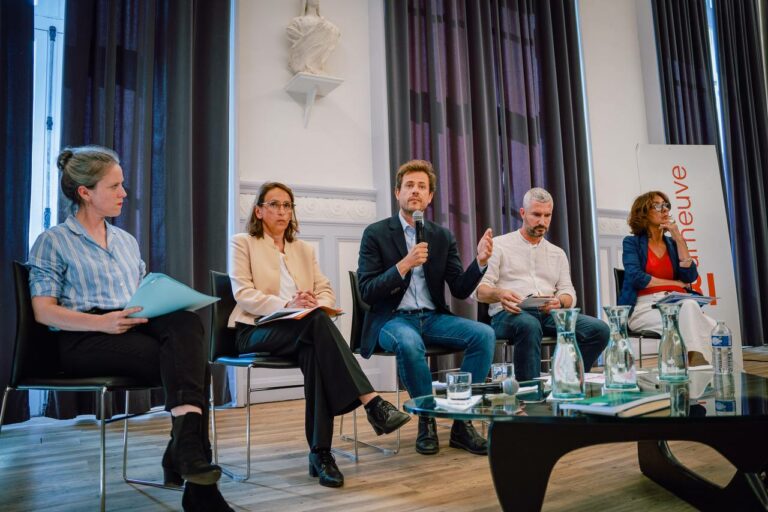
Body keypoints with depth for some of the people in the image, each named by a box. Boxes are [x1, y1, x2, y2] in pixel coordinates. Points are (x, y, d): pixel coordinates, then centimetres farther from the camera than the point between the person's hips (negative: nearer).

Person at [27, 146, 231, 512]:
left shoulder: (126, 241, 24)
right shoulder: (54, 241, 6)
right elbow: (44, 312, -4)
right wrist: (103, 321, -22)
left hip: (134, 328, 5)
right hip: (83, 340, -5)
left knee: (186, 322, -32)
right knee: (189, 362, -30)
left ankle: (187, 447, -41)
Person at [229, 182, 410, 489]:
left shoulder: (304, 249, 22)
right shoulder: (242, 243, 8)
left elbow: (326, 291, 12)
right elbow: (243, 294, -7)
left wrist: (316, 304, -14)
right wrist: (286, 304, -23)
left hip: (301, 329, 4)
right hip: (257, 331, -3)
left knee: (314, 351, -35)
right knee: (318, 322, -35)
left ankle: (320, 451, -33)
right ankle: (371, 402, -42)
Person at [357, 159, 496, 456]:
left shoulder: (443, 237, 10)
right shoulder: (376, 234, -1)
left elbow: (460, 290, 5)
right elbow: (367, 293, -9)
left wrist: (480, 261, -13)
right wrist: (404, 264, -22)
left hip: (433, 318, 4)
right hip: (392, 320, -4)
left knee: (484, 334, -20)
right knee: (408, 342, -37)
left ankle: (462, 420, -10)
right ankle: (426, 420, -13)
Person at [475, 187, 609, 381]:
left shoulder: (557, 253, 23)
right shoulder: (499, 245, 10)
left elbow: (569, 295, 15)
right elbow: (480, 290, 1)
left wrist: (560, 302, -11)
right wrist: (499, 294, -23)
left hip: (549, 314, 5)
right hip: (509, 314, -4)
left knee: (599, 329, -20)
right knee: (529, 325, -39)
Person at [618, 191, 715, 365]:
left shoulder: (672, 243, 20)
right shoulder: (632, 243, 8)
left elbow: (690, 276, 5)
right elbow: (636, 278, -9)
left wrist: (679, 239, 2)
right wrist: (674, 284, -2)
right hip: (645, 305, -4)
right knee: (688, 311, -34)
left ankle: (700, 362, -35)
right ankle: (700, 363, -29)